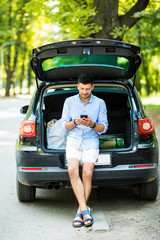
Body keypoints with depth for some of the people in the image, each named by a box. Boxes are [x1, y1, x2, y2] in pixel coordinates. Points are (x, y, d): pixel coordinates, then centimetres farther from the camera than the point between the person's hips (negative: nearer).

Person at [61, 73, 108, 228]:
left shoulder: (100, 103, 5)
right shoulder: (69, 101, 8)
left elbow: (103, 128, 4)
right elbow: (64, 125, 6)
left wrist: (92, 125, -18)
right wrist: (75, 122, -15)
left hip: (91, 142, -1)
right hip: (73, 141, 1)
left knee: (87, 173, -23)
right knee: (72, 170, -26)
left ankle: (80, 211, -12)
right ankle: (85, 210, -29)